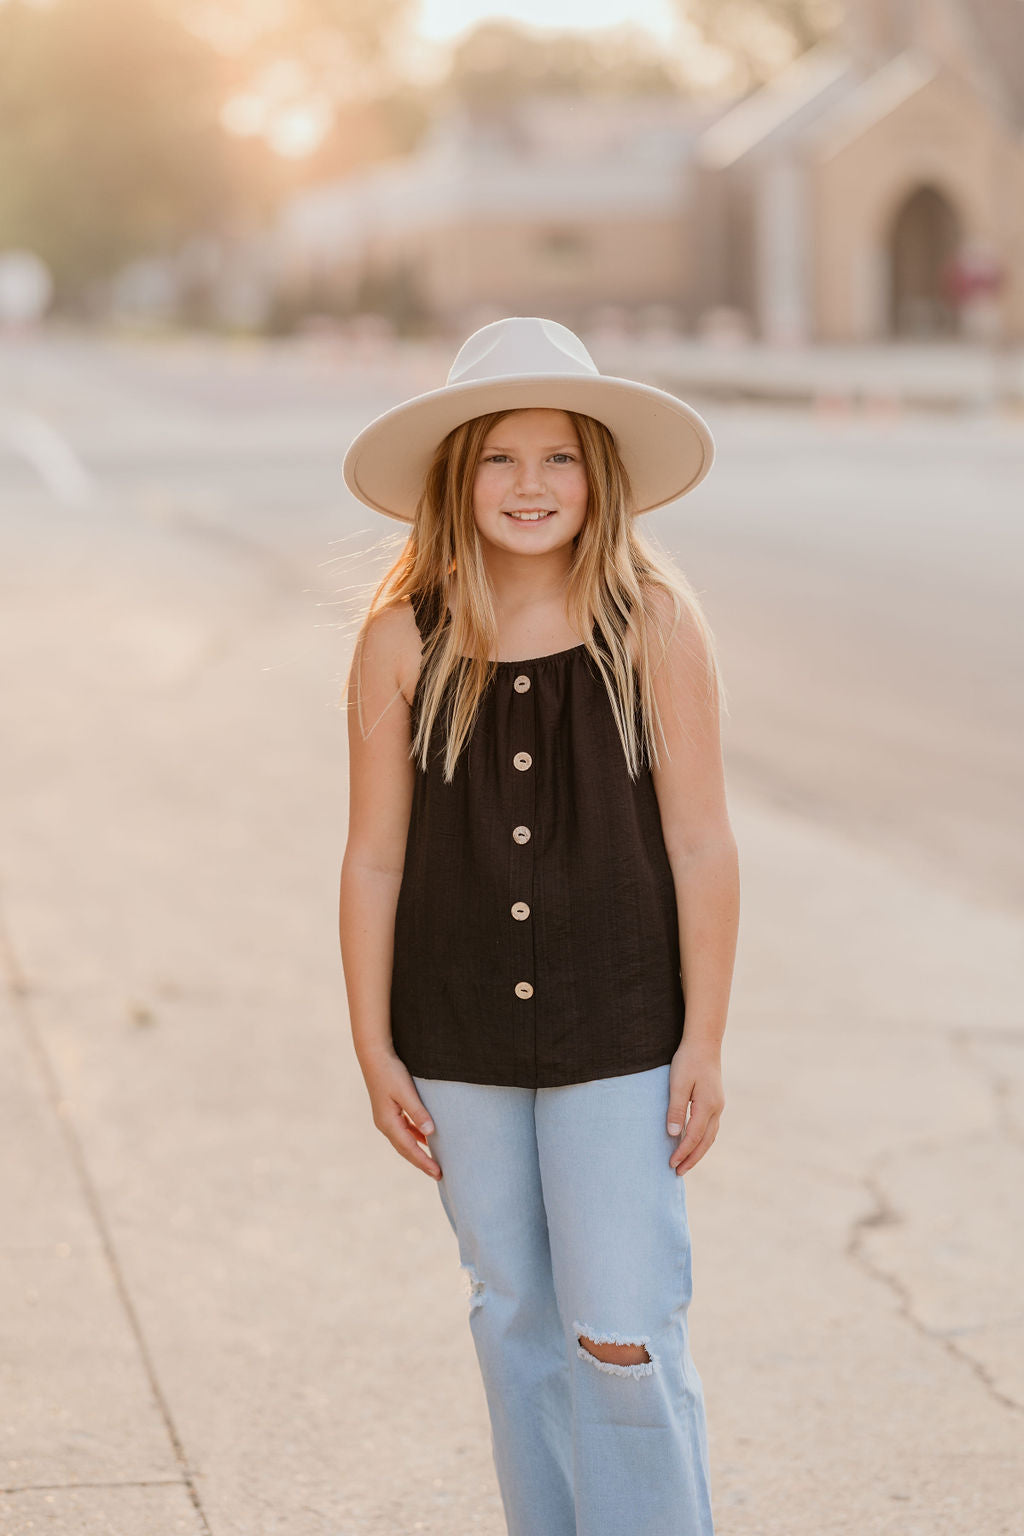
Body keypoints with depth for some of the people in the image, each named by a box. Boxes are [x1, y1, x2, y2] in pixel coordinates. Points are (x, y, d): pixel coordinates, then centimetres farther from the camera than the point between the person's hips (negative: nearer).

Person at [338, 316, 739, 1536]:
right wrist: (373, 1051, 2)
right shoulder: (402, 642, -4)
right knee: (517, 1328, 14)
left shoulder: (654, 623, -7)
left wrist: (704, 1044, -5)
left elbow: (700, 845, -5)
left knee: (623, 1336, -3)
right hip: (461, 1044, 2)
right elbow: (374, 858, 1)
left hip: (618, 1035, -2)